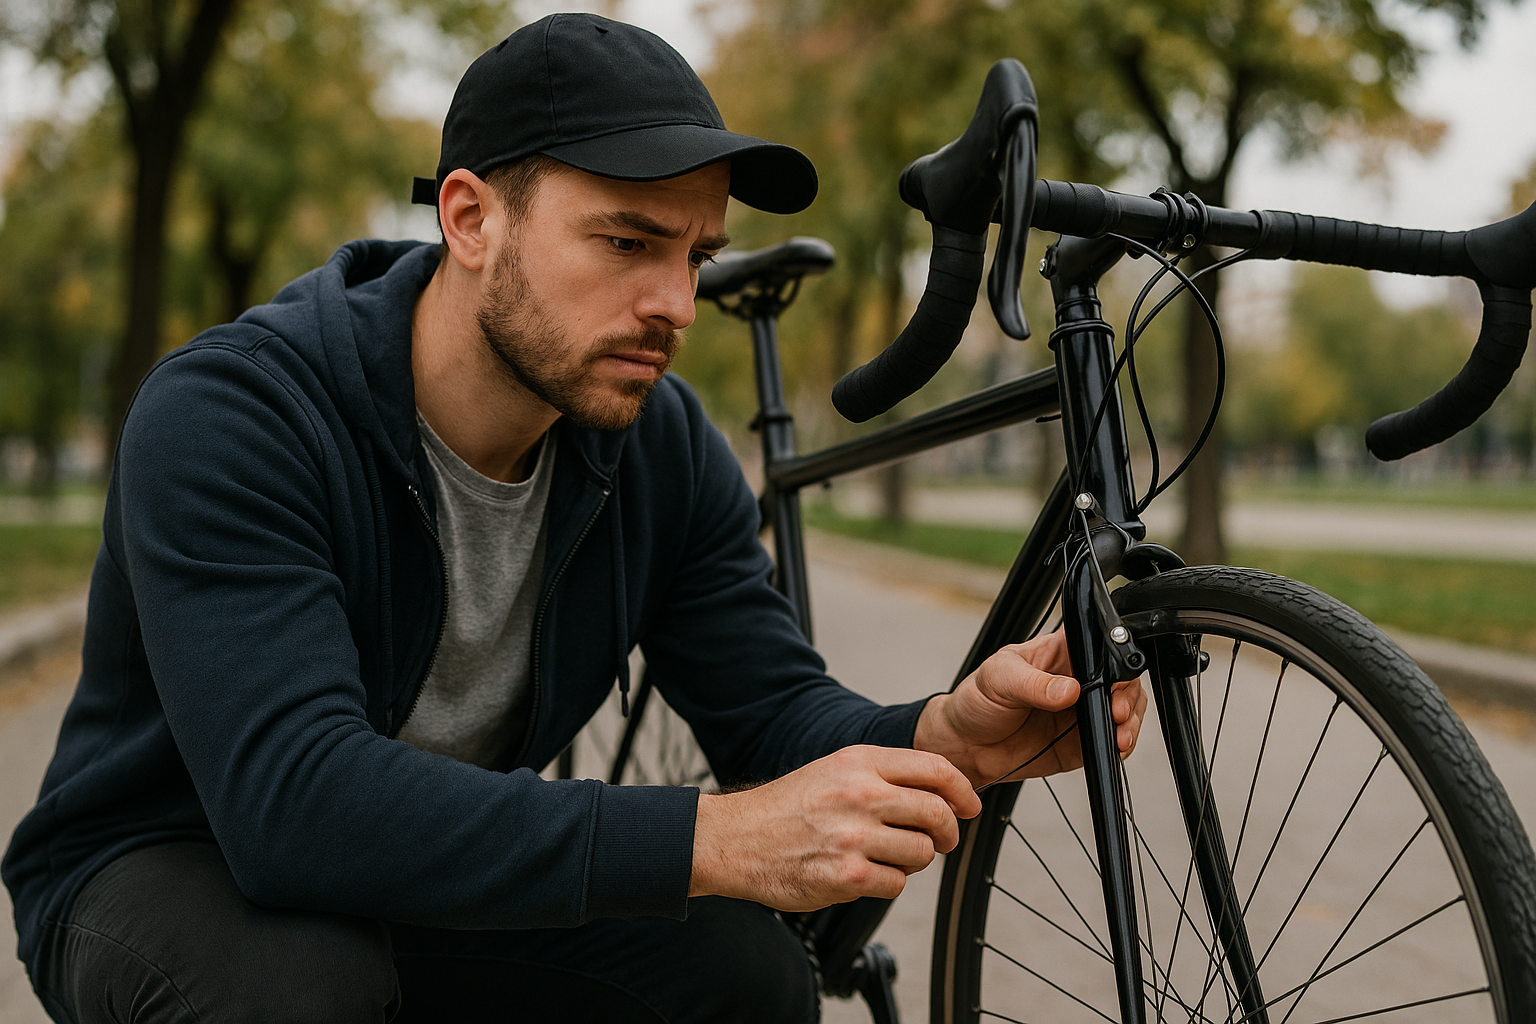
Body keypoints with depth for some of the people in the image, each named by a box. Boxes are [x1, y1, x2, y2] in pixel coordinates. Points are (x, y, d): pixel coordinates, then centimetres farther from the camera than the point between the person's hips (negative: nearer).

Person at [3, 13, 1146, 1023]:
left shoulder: (664, 447, -10)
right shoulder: (229, 413, -30)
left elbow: (777, 714, -9)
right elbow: (292, 793, -41)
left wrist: (944, 736, -34)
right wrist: (718, 839, -47)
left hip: (435, 879, 5)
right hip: (170, 871, -4)